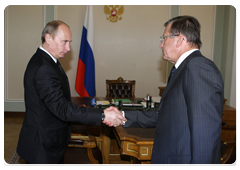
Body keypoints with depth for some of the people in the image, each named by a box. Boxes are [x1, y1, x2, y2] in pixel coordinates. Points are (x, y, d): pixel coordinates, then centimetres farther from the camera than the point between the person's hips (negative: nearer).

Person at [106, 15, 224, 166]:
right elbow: (162, 116, 15)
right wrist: (123, 116, 12)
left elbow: (206, 131, -25)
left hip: (183, 161, -9)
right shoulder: (186, 68, 12)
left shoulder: (198, 67, -19)